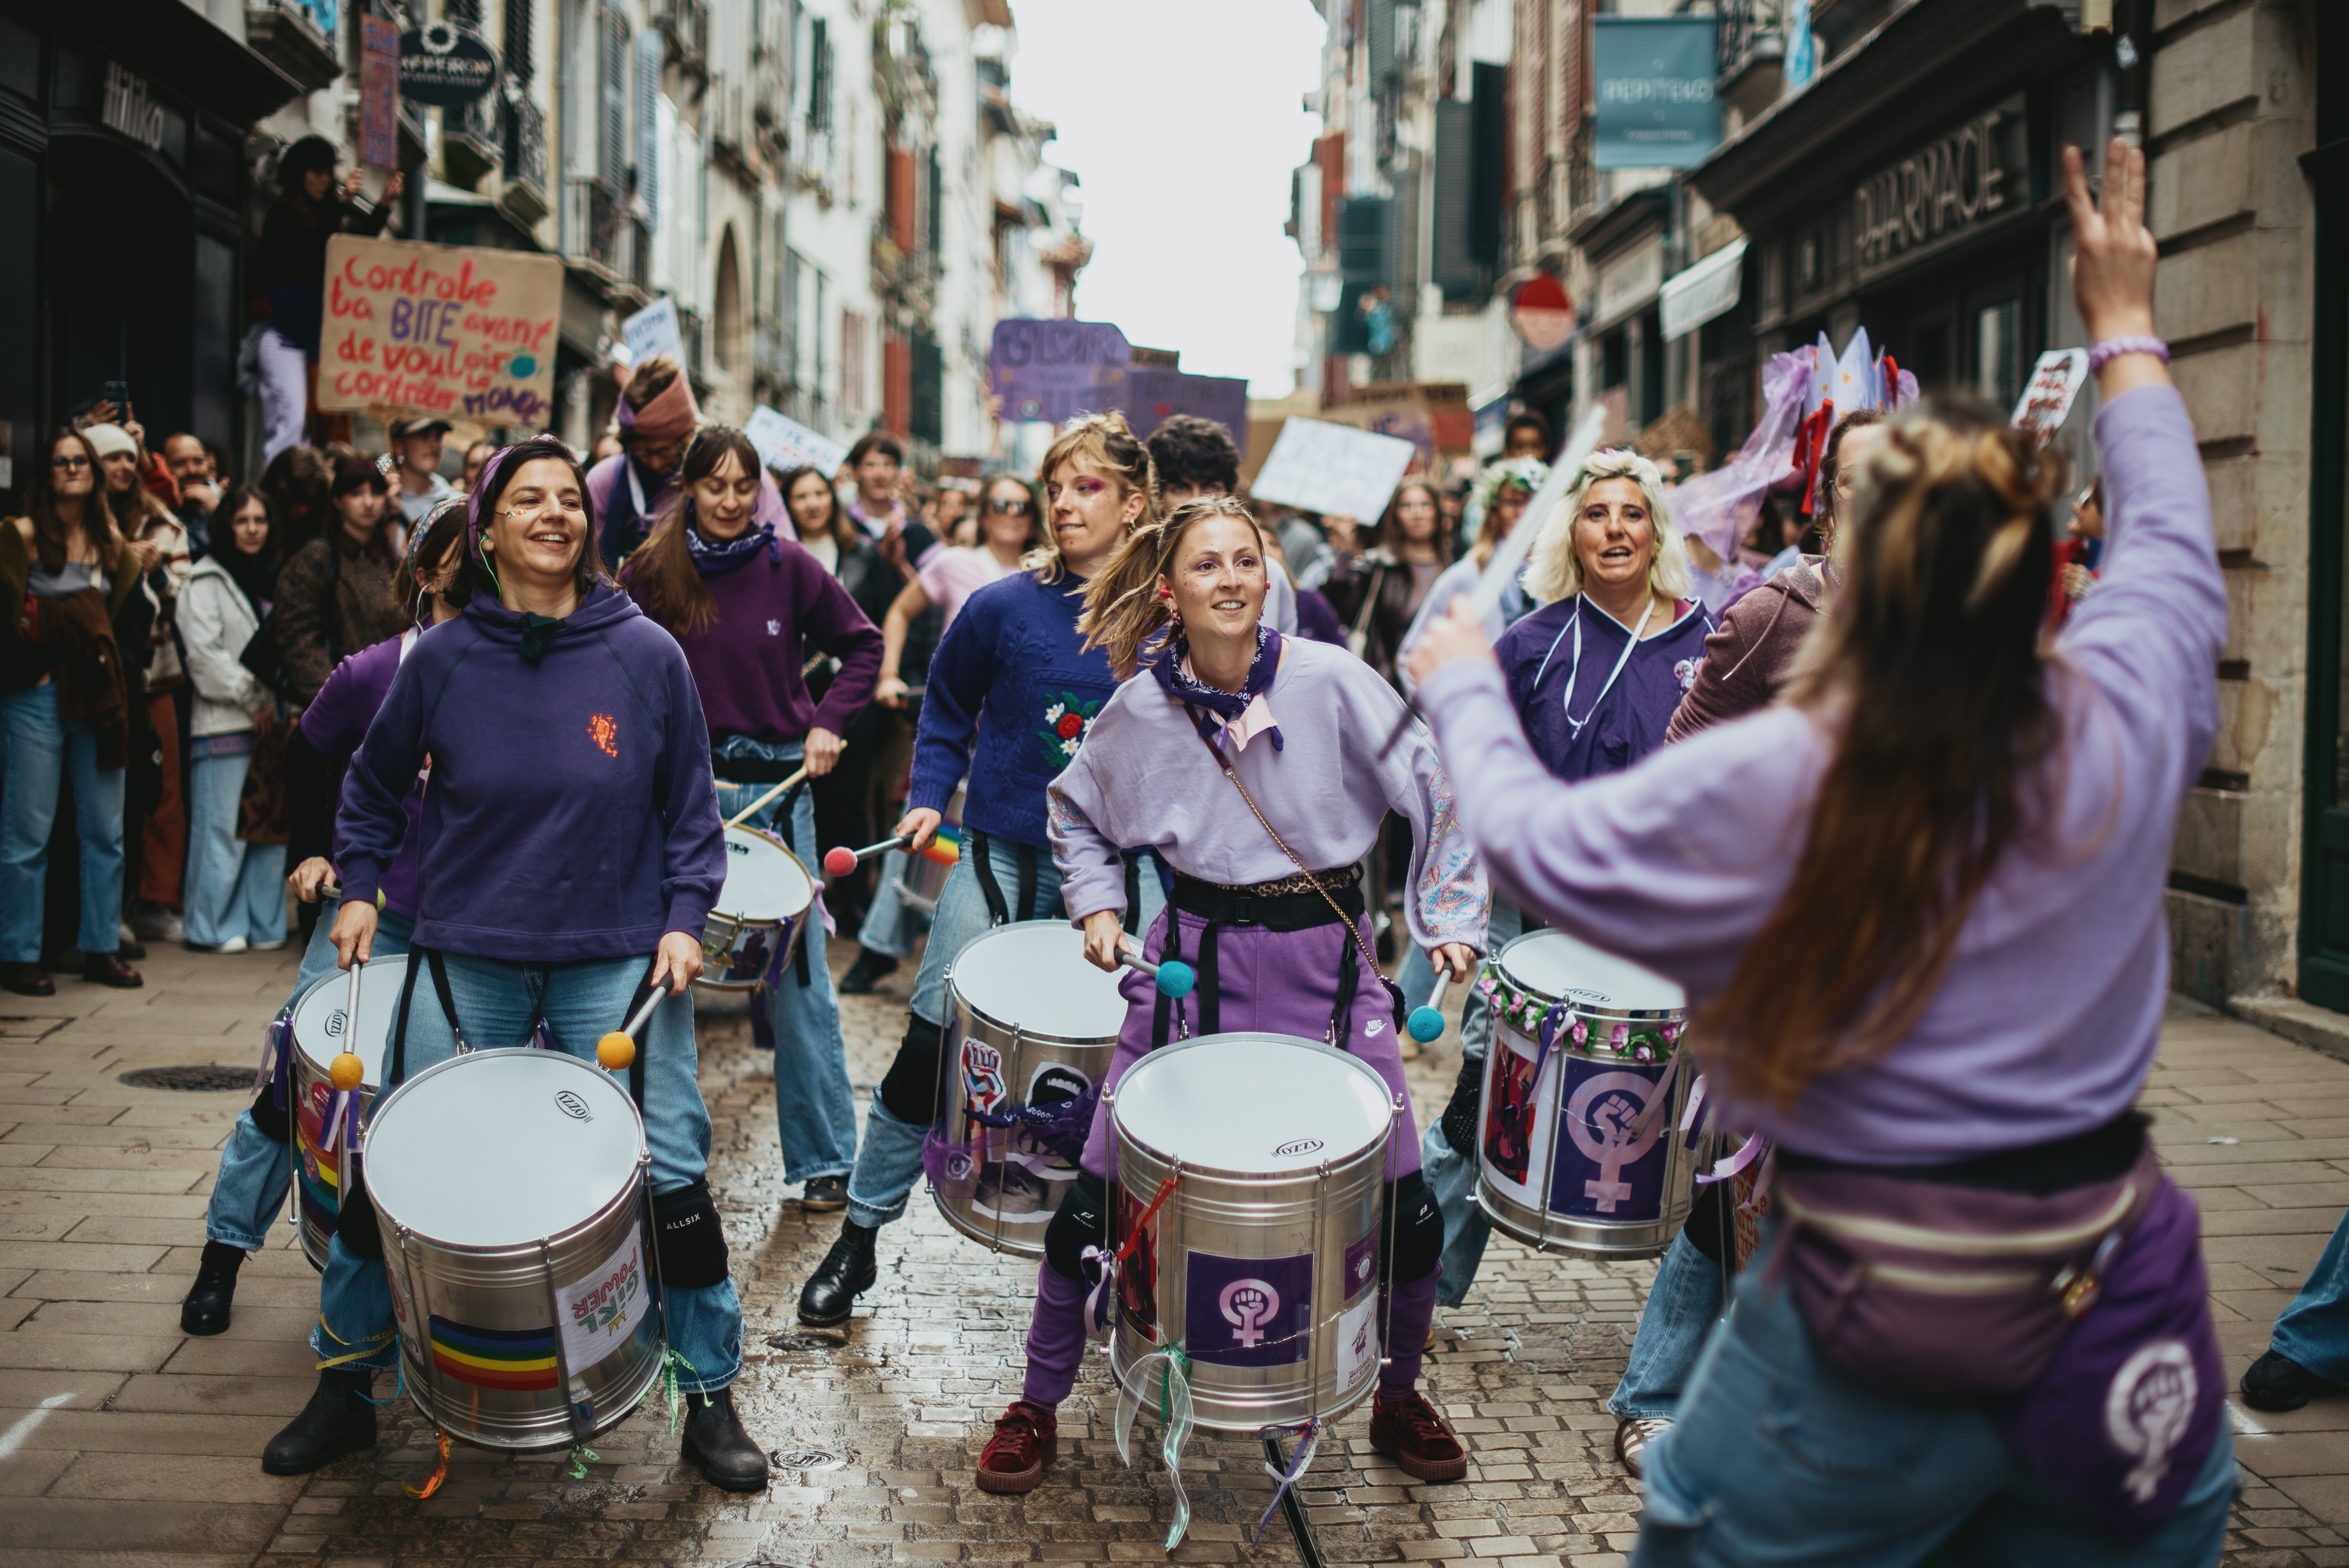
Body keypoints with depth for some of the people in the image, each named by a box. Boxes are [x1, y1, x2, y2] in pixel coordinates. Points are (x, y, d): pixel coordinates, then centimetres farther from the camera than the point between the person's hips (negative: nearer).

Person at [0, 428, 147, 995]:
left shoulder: (111, 541, 13)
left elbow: (125, 619, 12)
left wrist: (148, 570, 1)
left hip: (97, 695, 5)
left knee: (106, 830, 7)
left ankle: (102, 948, 16)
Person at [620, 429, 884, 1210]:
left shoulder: (787, 565, 0)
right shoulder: (649, 572, 1)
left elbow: (864, 646, 10)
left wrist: (828, 722, -2)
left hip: (777, 785, -1)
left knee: (798, 978, -1)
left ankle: (826, 1159, 7)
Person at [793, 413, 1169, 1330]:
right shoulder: (1003, 608, -4)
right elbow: (948, 709, 11)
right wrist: (930, 796, -1)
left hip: (1124, 865, 1)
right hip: (1004, 859, -1)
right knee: (931, 1045, -2)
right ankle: (859, 1238, 14)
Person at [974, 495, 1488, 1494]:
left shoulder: (1330, 680, -10)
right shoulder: (1141, 707, -4)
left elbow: (1436, 789, -3)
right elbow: (1076, 811, 16)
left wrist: (1450, 917, -10)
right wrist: (1097, 907, 3)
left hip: (1327, 961, 0)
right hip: (1193, 960, 1)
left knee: (1403, 1203, 0)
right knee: (1095, 1190, -1)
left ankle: (1399, 1395, 29)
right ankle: (1039, 1403, 22)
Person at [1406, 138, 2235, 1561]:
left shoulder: (1769, 785, -20)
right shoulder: (2124, 719, -9)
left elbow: (1531, 837, -4)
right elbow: (2174, 541, 12)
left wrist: (1465, 686, 14)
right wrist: (2128, 331, 26)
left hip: (1871, 1329, -3)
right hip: (2118, 1298, 4)